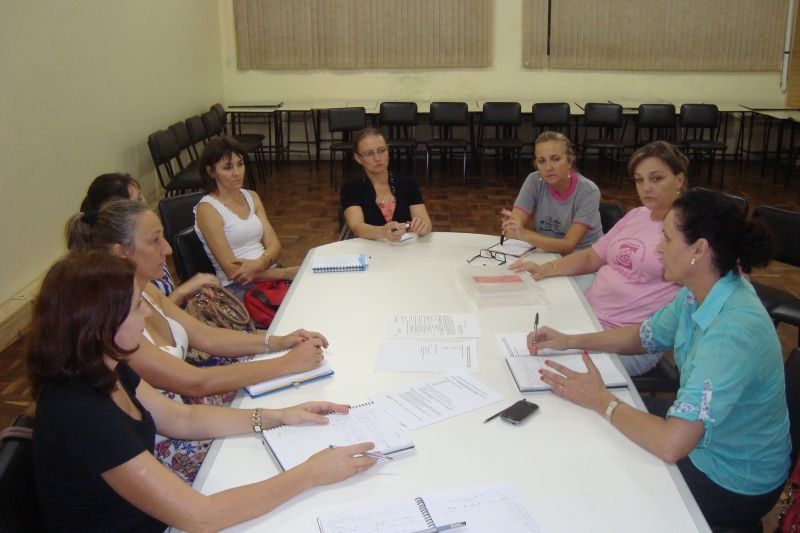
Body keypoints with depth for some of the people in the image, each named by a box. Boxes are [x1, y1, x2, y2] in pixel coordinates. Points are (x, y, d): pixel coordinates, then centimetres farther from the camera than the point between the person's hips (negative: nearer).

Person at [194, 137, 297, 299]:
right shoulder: (207, 209, -6)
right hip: (237, 288, -7)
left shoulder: (251, 197, 15)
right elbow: (232, 271, -12)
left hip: (270, 274, 7)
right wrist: (286, 273, -17)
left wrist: (260, 263, -16)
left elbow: (274, 245, 8)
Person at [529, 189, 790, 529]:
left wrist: (601, 401, -24)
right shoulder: (700, 293, -8)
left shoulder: (733, 331, -36)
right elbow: (644, 336, 10)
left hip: (733, 484, -7)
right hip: (700, 432, 8)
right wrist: (570, 341, -2)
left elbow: (670, 445, -38)